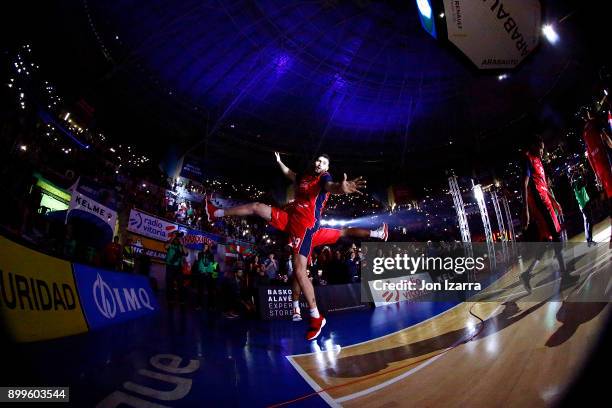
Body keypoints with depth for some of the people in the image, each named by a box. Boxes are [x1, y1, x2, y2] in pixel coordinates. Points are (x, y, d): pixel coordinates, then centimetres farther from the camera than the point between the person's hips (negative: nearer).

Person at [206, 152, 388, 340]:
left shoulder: (324, 177, -7)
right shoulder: (305, 176, 15)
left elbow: (330, 186, -32)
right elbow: (290, 174, 38)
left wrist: (340, 187, -56)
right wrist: (279, 162, 51)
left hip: (306, 226, -8)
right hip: (290, 219, 8)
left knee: (299, 271, -16)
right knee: (256, 207, 15)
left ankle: (316, 318, -5)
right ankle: (216, 213, 37)